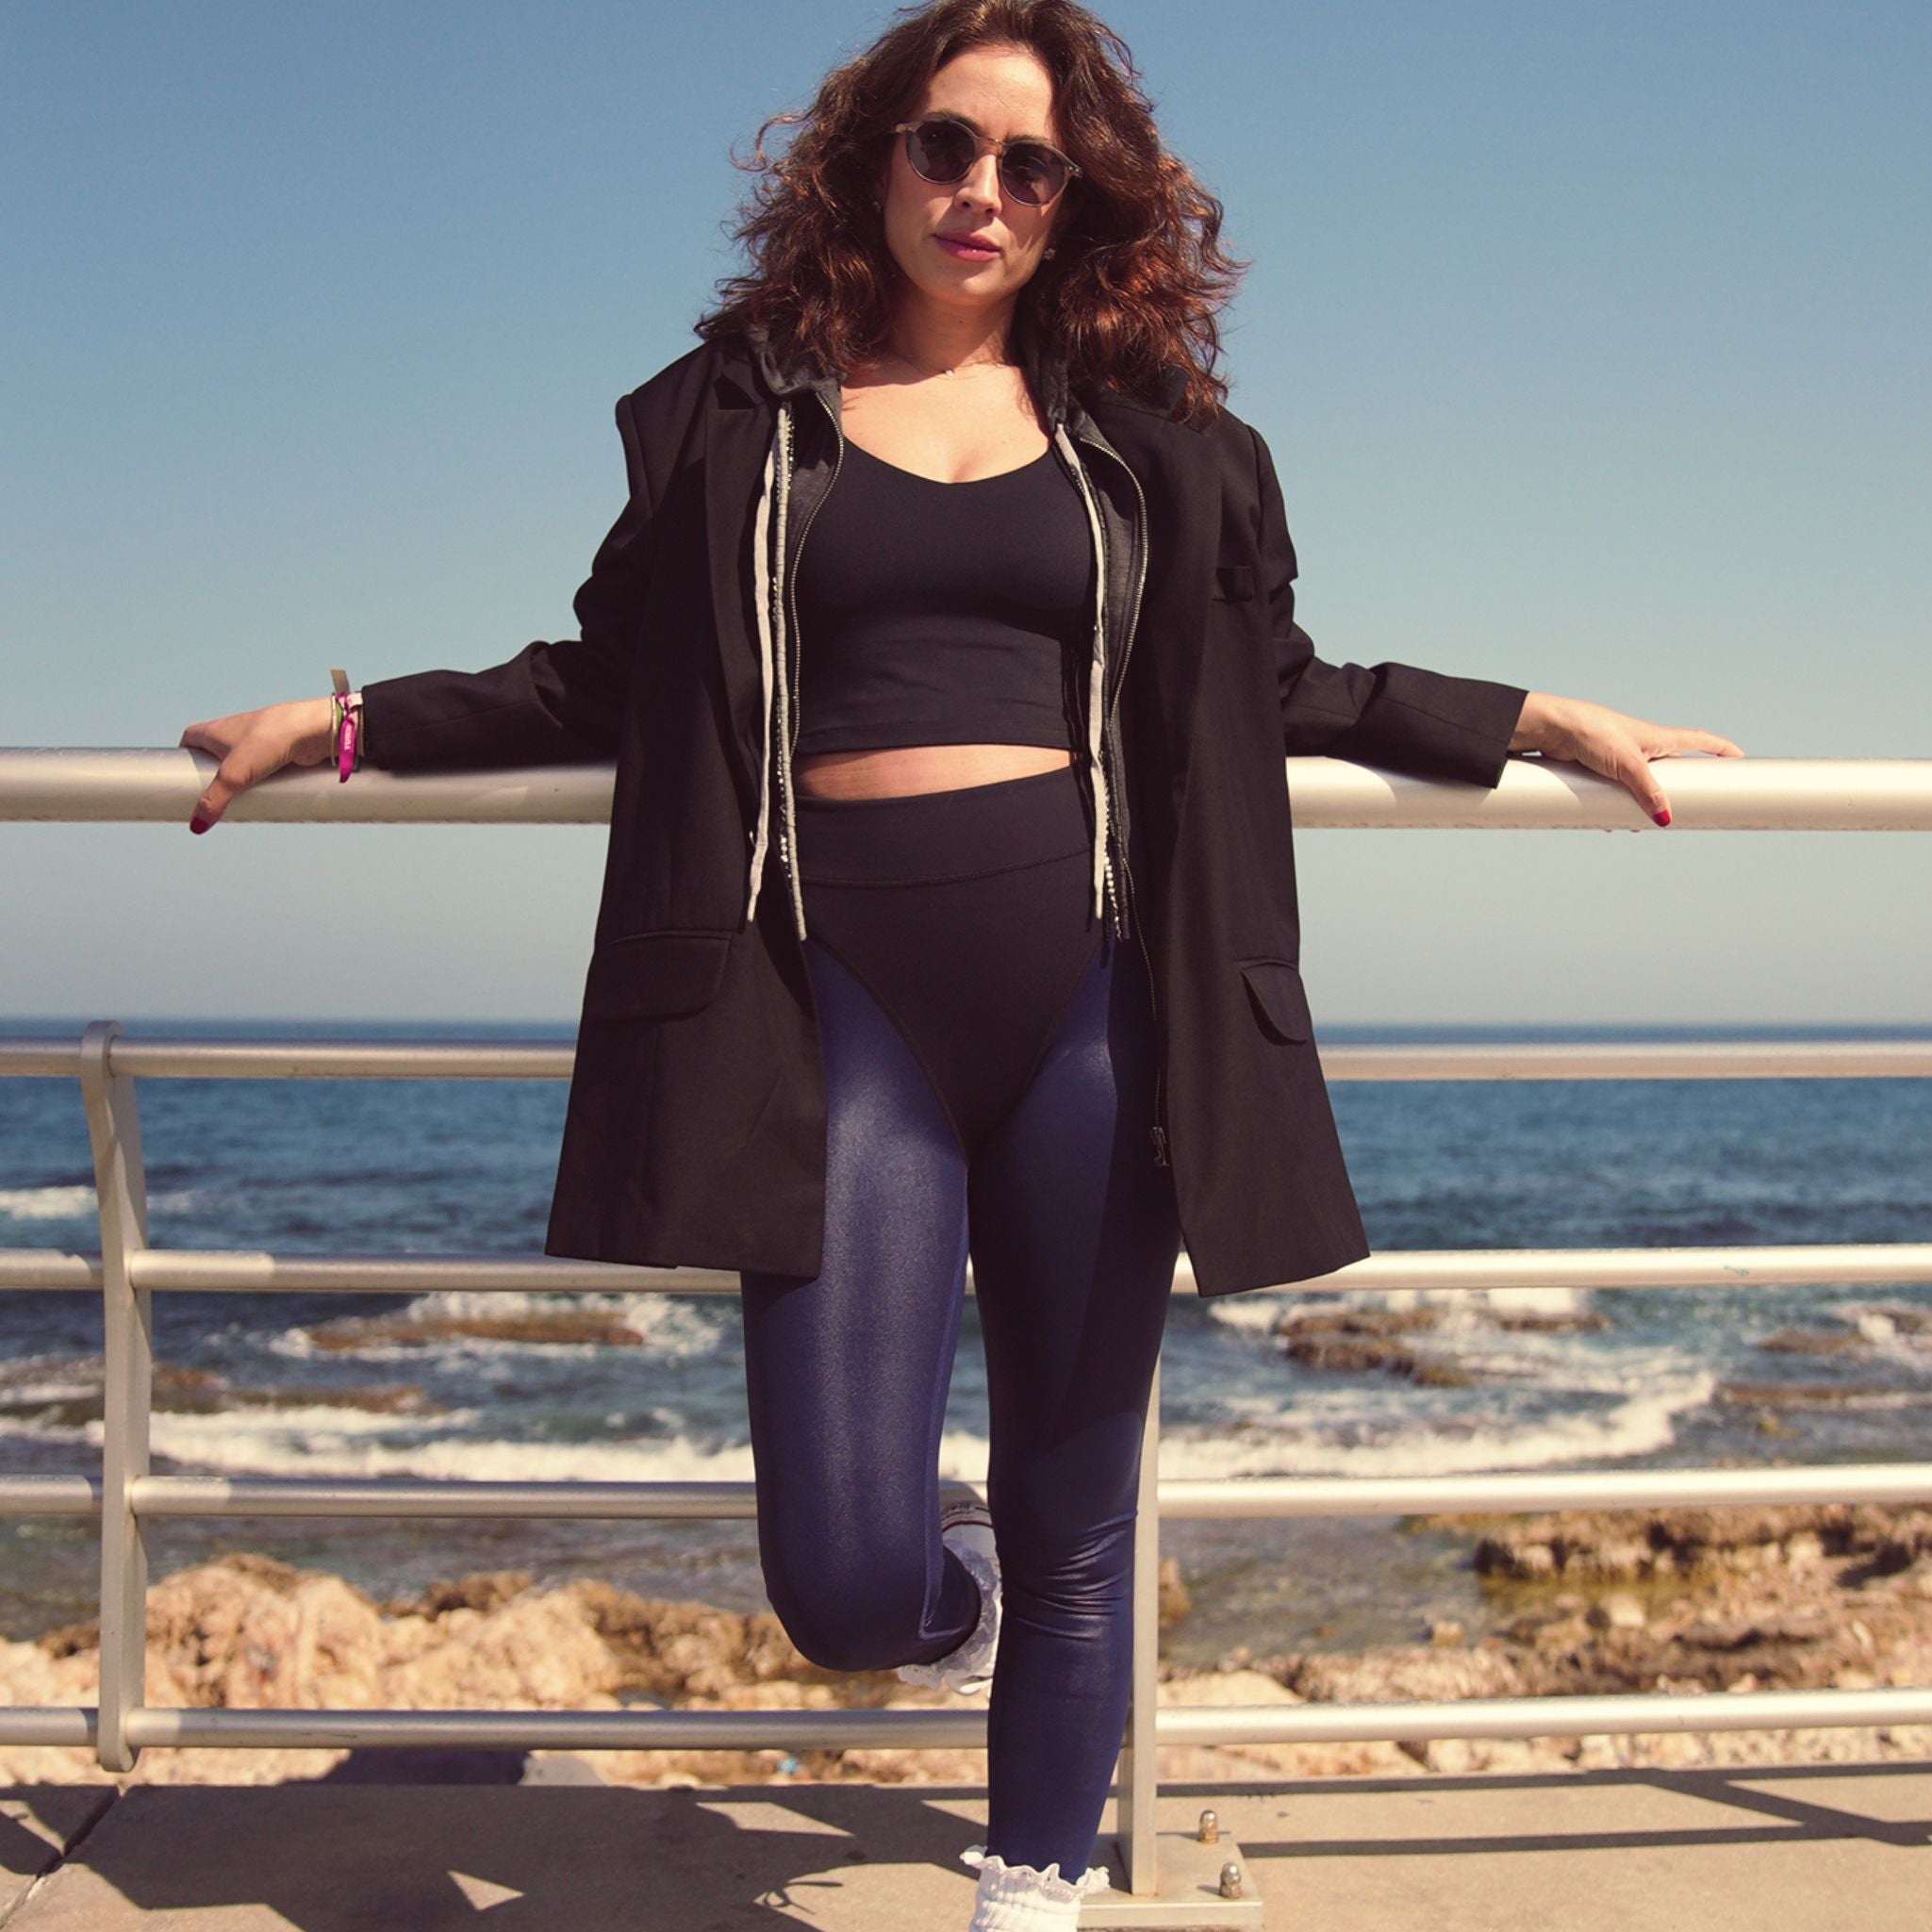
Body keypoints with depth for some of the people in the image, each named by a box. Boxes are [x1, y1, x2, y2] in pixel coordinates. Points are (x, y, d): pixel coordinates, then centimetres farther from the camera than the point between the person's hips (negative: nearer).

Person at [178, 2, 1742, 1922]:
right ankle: (954, 1602, 32)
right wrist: (347, 725, 11)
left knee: (1075, 1526, 8)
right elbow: (608, 683, 15)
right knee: (841, 1581, -7)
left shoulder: (1146, 436, 12)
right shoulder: (736, 412, 10)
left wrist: (1540, 722, 13)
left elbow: (1279, 685, 18)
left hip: (1087, 997, 1)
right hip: (848, 995, -1)